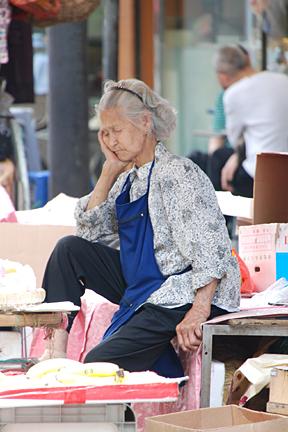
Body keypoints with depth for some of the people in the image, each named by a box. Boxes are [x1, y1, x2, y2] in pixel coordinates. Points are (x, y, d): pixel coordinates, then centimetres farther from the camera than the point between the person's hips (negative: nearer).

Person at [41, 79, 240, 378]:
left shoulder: (178, 174, -15)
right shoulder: (129, 178, 13)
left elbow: (211, 248, -23)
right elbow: (90, 229, 11)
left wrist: (199, 311, -32)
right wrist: (110, 170, 5)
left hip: (180, 294, -9)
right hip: (141, 287, 9)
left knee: (98, 365, -19)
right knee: (70, 248, 1)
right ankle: (56, 345, -6)